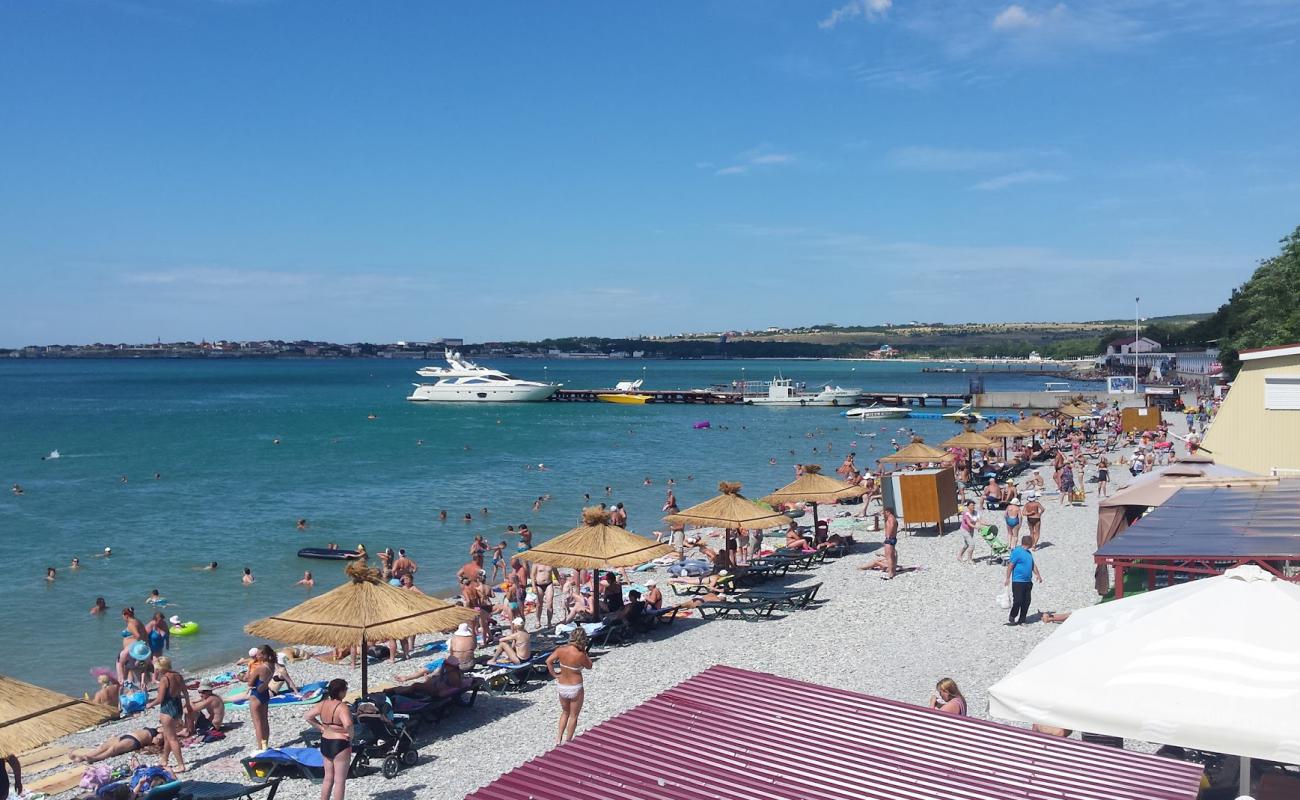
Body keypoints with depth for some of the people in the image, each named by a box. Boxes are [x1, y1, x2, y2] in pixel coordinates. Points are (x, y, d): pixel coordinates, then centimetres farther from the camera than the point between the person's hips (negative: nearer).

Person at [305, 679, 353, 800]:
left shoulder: (323, 704, 0)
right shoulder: (342, 707, -23)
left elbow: (307, 716, 8)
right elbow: (348, 724, -38)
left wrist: (320, 728, 8)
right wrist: (351, 735, -19)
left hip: (325, 743, 7)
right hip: (340, 744, -7)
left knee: (328, 778, 21)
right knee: (340, 780, 5)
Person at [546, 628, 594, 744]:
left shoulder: (561, 649, -12)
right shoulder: (580, 655, -23)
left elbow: (548, 661, -9)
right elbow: (589, 666, -6)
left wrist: (554, 674, 0)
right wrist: (584, 652, -4)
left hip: (561, 686, 5)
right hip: (575, 688, -4)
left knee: (565, 712, 27)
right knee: (573, 716, 16)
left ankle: (559, 738, 25)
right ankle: (567, 741, 23)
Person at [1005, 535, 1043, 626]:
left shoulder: (1029, 553, 15)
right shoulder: (1017, 552, -12)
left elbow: (1033, 565, 27)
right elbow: (1010, 565, -13)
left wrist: (1038, 575, 22)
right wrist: (1008, 579, -15)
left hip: (1028, 582, 8)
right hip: (1018, 581, -8)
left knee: (1026, 602, 7)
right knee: (1018, 601, -7)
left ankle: (1022, 620, 17)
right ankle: (1011, 617, 13)